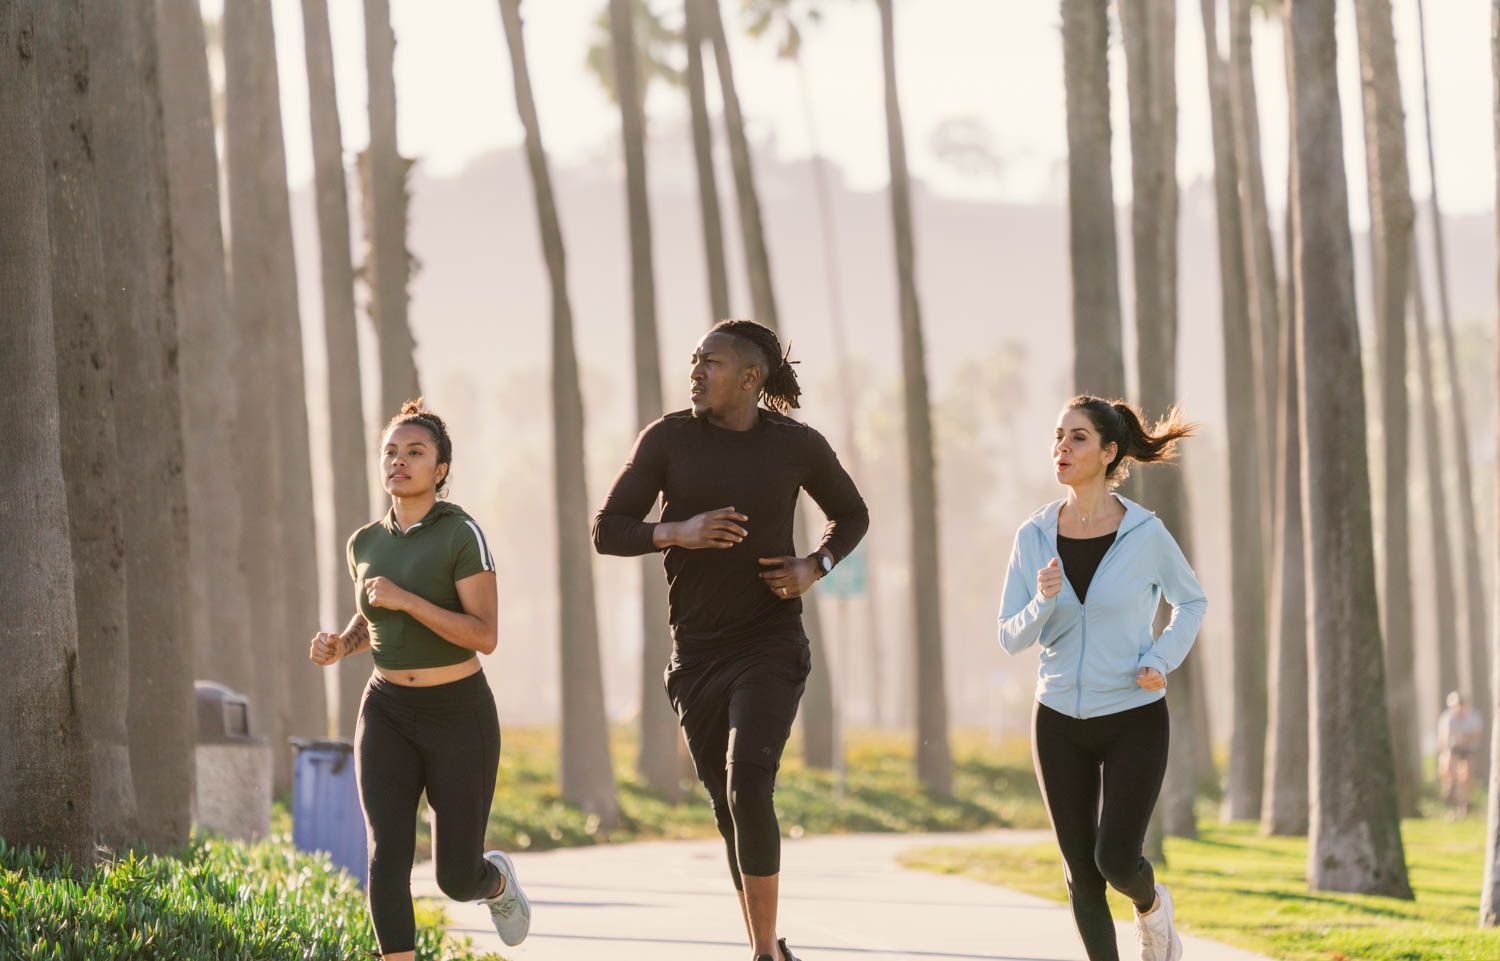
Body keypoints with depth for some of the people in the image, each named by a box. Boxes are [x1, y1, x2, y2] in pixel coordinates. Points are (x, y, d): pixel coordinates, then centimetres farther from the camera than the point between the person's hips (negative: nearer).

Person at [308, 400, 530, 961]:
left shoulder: (464, 535, -13)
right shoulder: (366, 543, 4)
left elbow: (485, 637, -19)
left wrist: (405, 600, -26)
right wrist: (339, 647, -1)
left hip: (459, 717, -3)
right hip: (387, 715, 3)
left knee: (458, 879, 2)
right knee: (387, 856, -19)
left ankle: (497, 880, 41)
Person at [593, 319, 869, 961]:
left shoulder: (797, 445, -4)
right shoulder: (668, 438, -4)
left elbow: (852, 515, 14)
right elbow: (607, 532, -4)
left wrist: (815, 569, -5)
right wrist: (678, 533, -22)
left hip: (771, 647, -3)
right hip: (697, 655, 3)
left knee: (749, 789, -23)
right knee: (732, 811, 11)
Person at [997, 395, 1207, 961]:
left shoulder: (1145, 533, -10)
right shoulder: (1034, 537, -3)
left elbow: (1191, 602, 8)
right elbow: (1011, 639, 0)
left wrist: (1162, 662, -8)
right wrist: (1043, 603, -20)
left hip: (1134, 720, -3)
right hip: (1061, 721, 3)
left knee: (1116, 861, -11)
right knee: (1081, 872, 2)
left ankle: (1151, 903, 24)